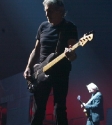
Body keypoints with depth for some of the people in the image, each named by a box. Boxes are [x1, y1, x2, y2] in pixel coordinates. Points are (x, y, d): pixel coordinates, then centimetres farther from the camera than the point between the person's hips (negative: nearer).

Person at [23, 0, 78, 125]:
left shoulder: (70, 27, -5)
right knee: (39, 108, 4)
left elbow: (73, 52, -13)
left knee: (59, 109, -6)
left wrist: (70, 54, -37)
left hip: (61, 72, -4)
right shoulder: (43, 26, 10)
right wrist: (28, 67, 4)